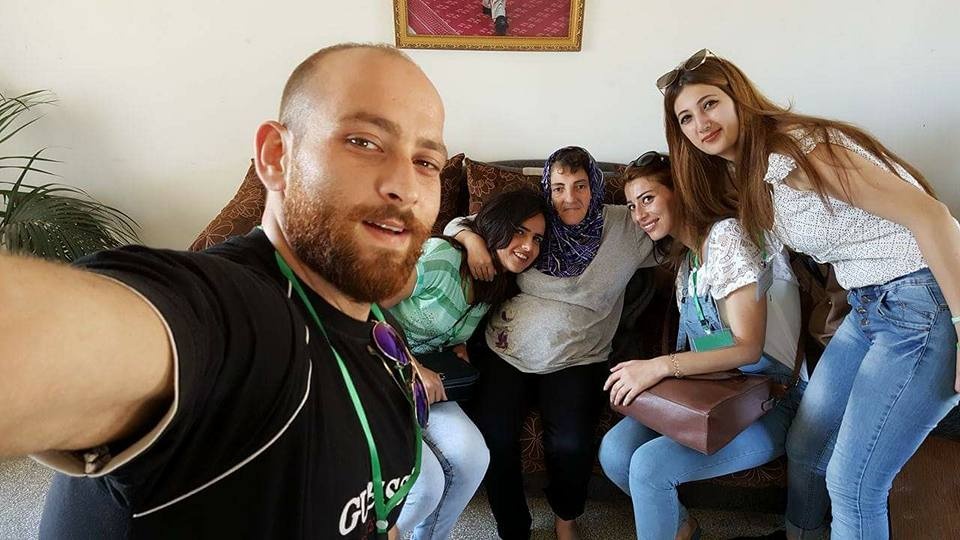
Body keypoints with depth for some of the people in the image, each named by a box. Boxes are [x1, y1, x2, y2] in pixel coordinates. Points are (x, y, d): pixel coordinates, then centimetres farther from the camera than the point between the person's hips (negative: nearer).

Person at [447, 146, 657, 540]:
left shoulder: (625, 227, 4)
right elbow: (457, 224, 14)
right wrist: (472, 240, -7)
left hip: (576, 358, -1)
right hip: (506, 349, 1)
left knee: (571, 444, -23)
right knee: (491, 437, -21)